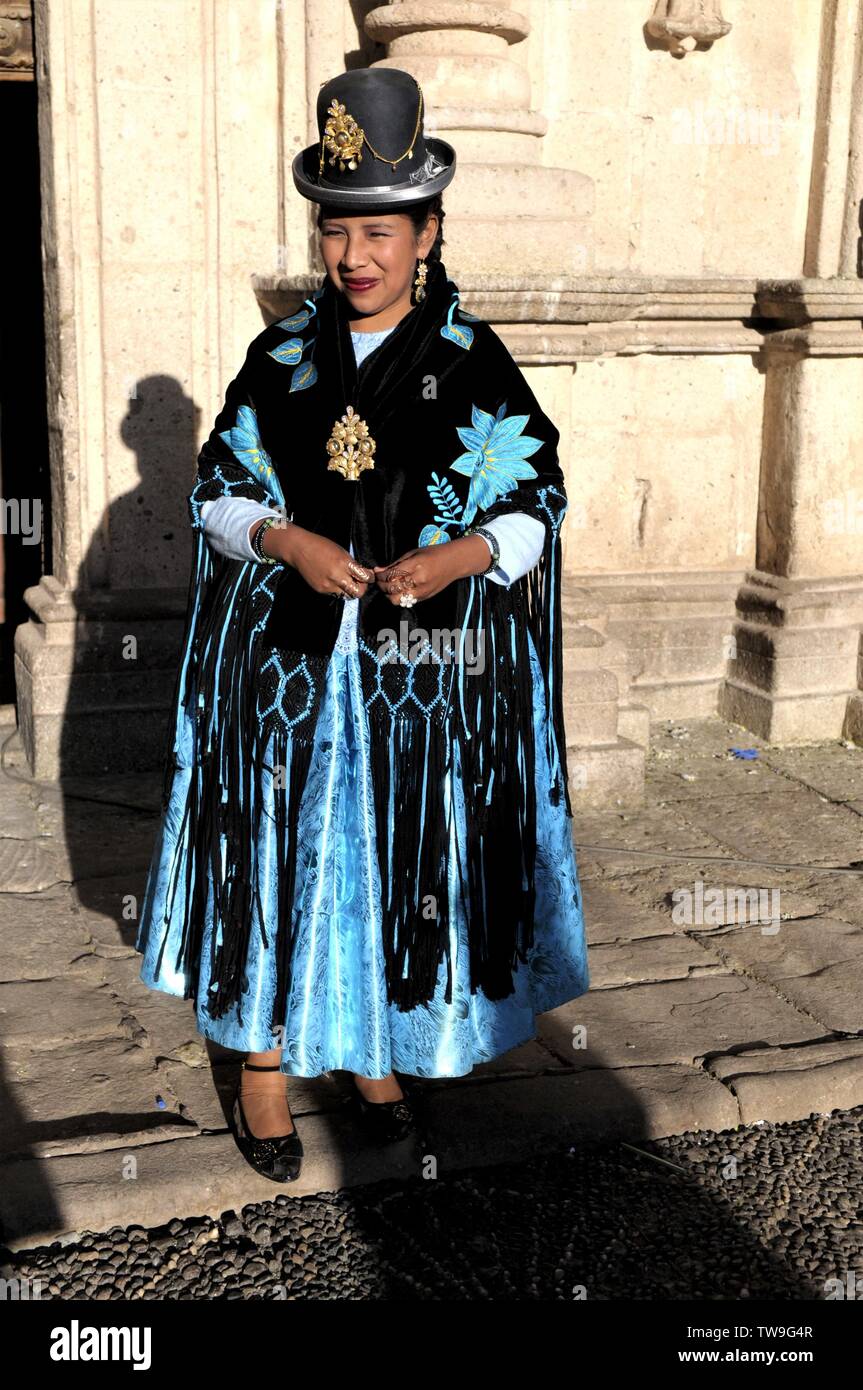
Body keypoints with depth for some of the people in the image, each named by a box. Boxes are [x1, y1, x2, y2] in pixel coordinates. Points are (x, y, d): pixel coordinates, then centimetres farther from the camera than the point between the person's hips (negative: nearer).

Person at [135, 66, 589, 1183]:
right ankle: (264, 1058, 27)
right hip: (289, 666, 1)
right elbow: (217, 492, 6)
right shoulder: (282, 355, 3)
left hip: (422, 674, -1)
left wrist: (449, 559, -21)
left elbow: (535, 506, -2)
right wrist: (290, 542, -15)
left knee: (403, 854, 10)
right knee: (282, 850, 8)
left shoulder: (473, 363, -2)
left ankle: (376, 1048, 33)